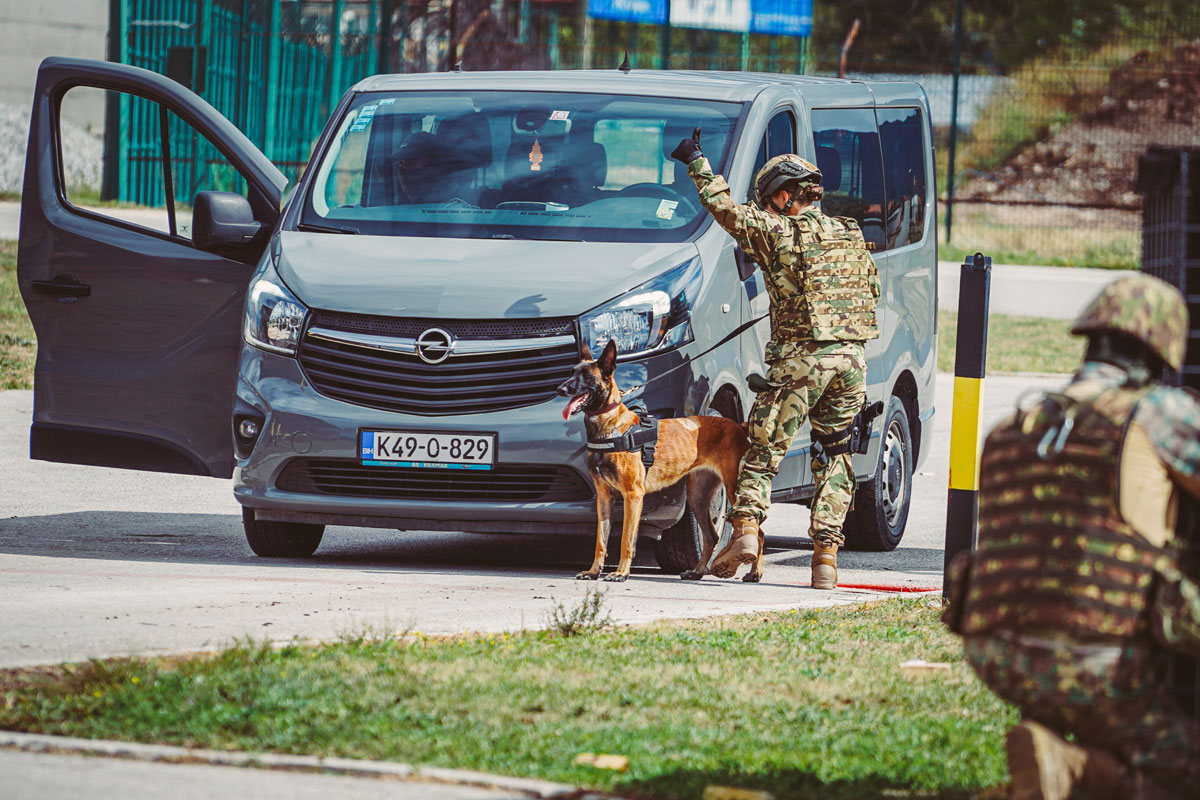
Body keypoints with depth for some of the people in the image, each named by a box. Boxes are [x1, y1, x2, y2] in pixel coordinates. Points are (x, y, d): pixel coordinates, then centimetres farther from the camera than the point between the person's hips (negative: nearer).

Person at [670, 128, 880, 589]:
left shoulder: (777, 232, -1)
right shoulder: (850, 236, 15)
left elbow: (723, 207, 5)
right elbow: (871, 288, 24)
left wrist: (696, 161, 18)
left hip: (802, 357, -5)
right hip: (851, 359, 5)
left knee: (764, 448, 3)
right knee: (834, 457, 9)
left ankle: (746, 528, -13)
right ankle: (826, 555, 1)